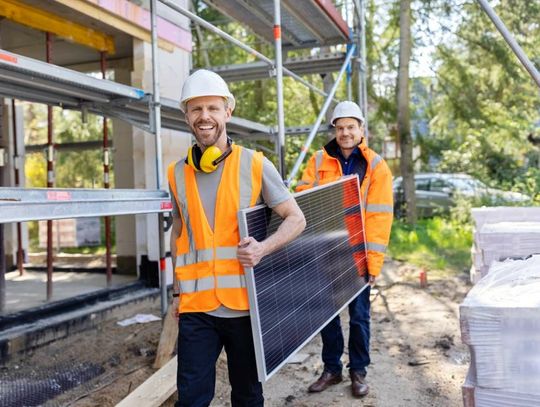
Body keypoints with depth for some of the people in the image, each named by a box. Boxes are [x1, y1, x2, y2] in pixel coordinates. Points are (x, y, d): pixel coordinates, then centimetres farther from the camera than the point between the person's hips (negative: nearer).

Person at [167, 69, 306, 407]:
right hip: (196, 307, 2)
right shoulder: (178, 173, 6)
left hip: (245, 303, -1)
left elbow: (297, 219, -1)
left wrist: (263, 248, -19)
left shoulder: (255, 165, -4)